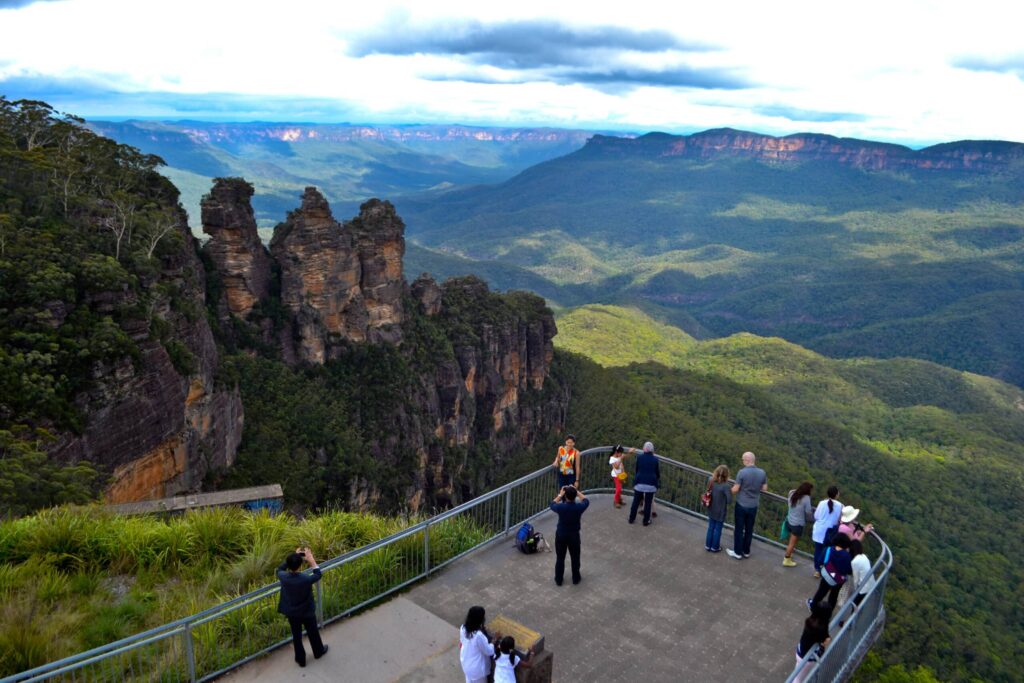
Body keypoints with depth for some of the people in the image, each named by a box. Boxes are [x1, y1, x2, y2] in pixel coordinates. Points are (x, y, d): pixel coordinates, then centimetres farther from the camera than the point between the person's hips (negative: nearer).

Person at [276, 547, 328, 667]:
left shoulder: (283, 577, -26)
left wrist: (292, 558, -1)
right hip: (307, 612, -2)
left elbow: (280, 569, 0)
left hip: (291, 612, 2)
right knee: (313, 632, 24)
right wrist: (311, 559, -8)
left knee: (296, 635, 23)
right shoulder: (306, 579, -34)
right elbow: (318, 574, -11)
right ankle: (318, 652, 48)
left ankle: (301, 659, 39)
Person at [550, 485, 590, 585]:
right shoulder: (579, 507, -22)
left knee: (560, 558, 17)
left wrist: (560, 494, 7)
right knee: (575, 558, 20)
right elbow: (586, 501, 2)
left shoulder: (560, 507, -24)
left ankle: (558, 580, 30)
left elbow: (553, 504, 1)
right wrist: (576, 491, 4)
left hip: (561, 535, 0)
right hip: (574, 536, 0)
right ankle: (576, 579, 36)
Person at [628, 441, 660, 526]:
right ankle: (646, 521, 16)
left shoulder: (639, 457, -5)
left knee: (636, 502, 12)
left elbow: (637, 469, 6)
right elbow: (657, 472, 5)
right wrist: (657, 479, 27)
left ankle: (631, 518, 22)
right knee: (648, 503, 8)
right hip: (651, 484, -1)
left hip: (639, 483, 1)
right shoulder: (655, 459, -5)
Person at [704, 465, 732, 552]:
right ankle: (715, 547, 32)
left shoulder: (711, 481, -13)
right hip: (720, 512, -5)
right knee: (718, 530, 16)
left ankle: (708, 545, 36)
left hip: (711, 510, 5)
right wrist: (730, 491, -9)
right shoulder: (726, 486, -30)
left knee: (711, 528, 23)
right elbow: (730, 500, -25)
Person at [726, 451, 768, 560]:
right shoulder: (762, 473, -7)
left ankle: (738, 552, 20)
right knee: (749, 529, 17)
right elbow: (765, 488, 4)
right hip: (753, 506, 4)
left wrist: (731, 490, 5)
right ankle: (746, 551, 29)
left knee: (739, 529, 9)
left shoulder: (742, 472, -21)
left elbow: (735, 490, -17)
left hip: (741, 505, -4)